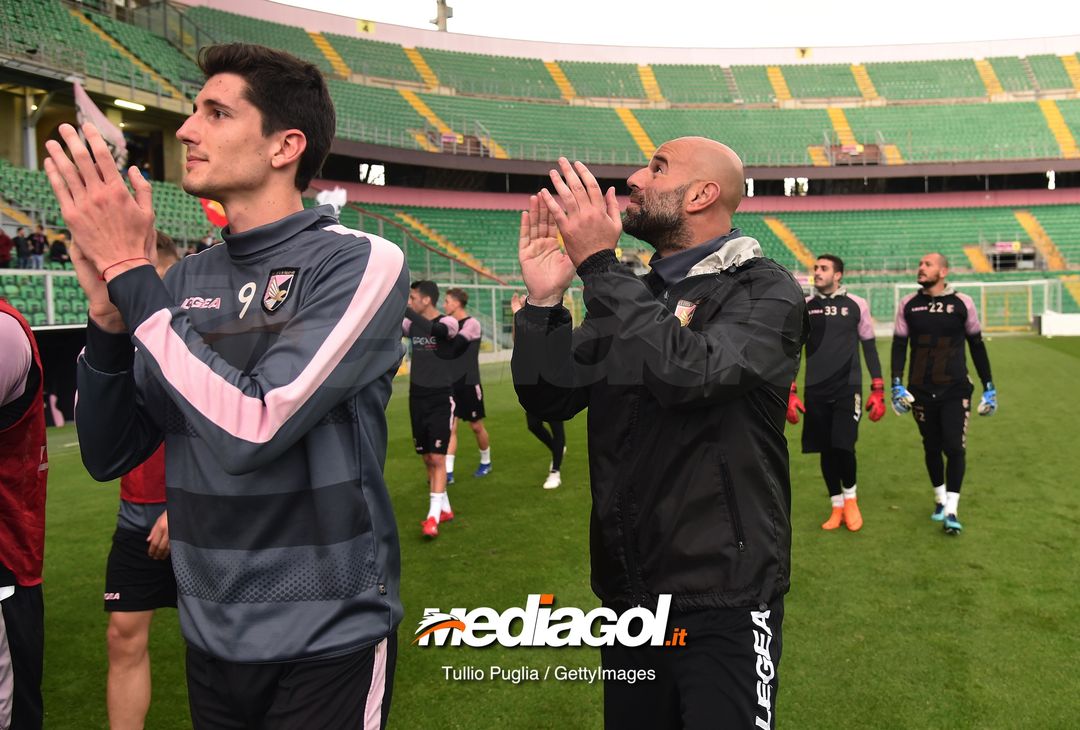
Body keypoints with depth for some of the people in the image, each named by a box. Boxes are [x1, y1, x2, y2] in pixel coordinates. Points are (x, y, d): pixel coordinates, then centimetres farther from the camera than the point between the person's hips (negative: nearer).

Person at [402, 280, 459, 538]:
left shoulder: (448, 323, -14)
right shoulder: (412, 323, 5)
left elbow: (431, 329, -35)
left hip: (441, 400, -6)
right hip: (417, 398, 6)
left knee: (437, 458, -9)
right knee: (427, 458, 11)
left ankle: (433, 516, -7)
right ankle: (444, 509, 23)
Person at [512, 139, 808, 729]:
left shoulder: (766, 292, -9)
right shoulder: (629, 297, 8)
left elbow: (688, 372, -28)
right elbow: (551, 400, 5)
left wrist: (598, 265, -23)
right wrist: (544, 301, -9)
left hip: (722, 596, -5)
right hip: (627, 590, 6)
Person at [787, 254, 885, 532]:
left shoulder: (856, 305, 2)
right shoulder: (803, 307, 5)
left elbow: (870, 348, 7)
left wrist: (878, 390, 2)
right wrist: (790, 392, 3)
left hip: (848, 387, -2)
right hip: (816, 391, 2)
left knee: (843, 446, -12)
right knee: (826, 451, 5)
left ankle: (850, 498, 15)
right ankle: (837, 507, 21)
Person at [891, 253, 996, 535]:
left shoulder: (962, 303, -2)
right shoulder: (908, 305, 2)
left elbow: (977, 346, 6)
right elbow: (899, 346, 5)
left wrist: (989, 387, 7)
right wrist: (897, 384, -6)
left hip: (955, 390, -2)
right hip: (921, 391, 2)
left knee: (955, 448, -9)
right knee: (932, 448, 11)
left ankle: (951, 511, 0)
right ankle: (940, 499, 30)